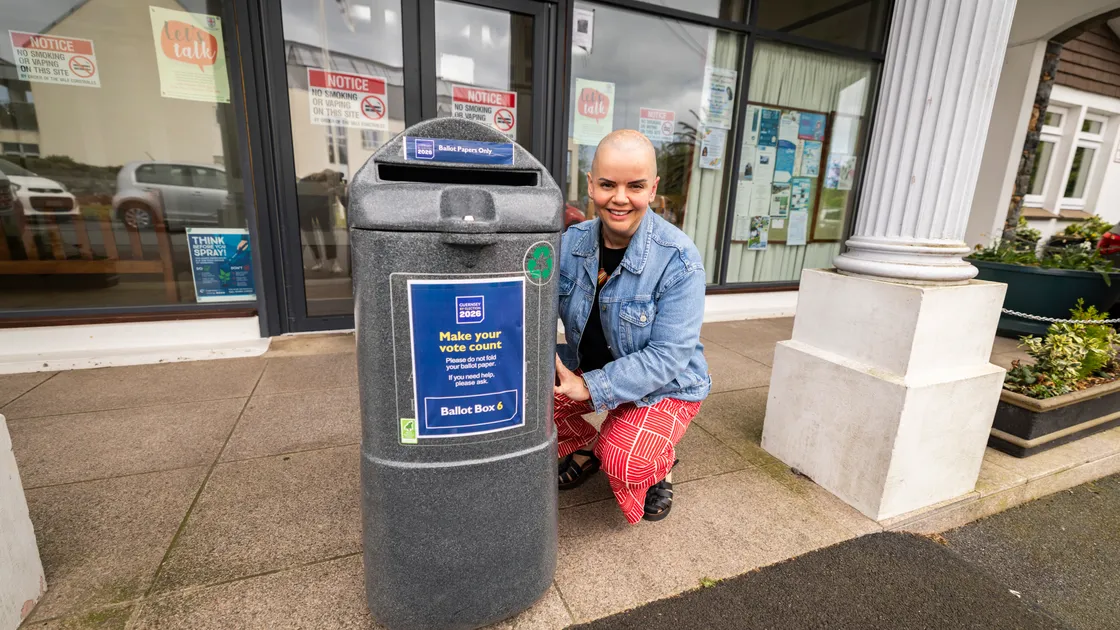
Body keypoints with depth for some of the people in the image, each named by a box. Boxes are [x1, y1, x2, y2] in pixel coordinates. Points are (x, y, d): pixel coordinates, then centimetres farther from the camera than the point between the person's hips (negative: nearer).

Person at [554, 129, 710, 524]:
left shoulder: (679, 261, -25)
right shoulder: (571, 243, -10)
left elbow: (668, 356, -26)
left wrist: (591, 387, -31)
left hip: (664, 387, -4)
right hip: (586, 369, 5)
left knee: (625, 463, -28)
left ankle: (658, 469, 12)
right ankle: (585, 449, 16)